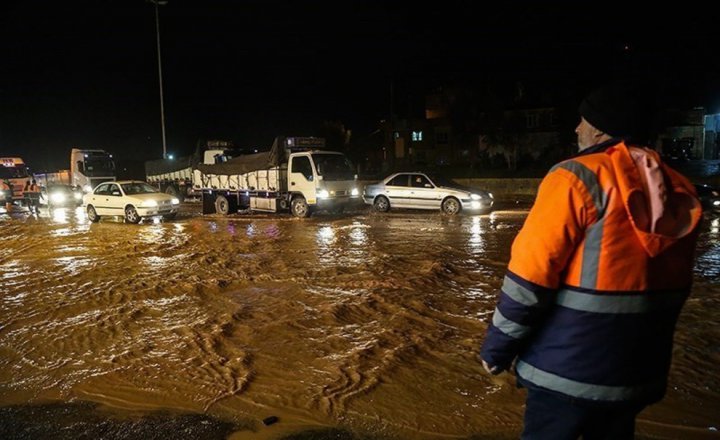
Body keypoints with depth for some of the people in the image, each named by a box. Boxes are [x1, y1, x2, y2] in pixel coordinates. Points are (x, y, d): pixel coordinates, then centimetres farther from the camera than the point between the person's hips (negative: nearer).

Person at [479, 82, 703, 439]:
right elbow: (675, 284, 12)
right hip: (641, 367, 6)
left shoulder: (578, 177, -15)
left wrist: (497, 346, -9)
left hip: (569, 367, -6)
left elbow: (531, 274, -19)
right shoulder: (677, 190, 5)